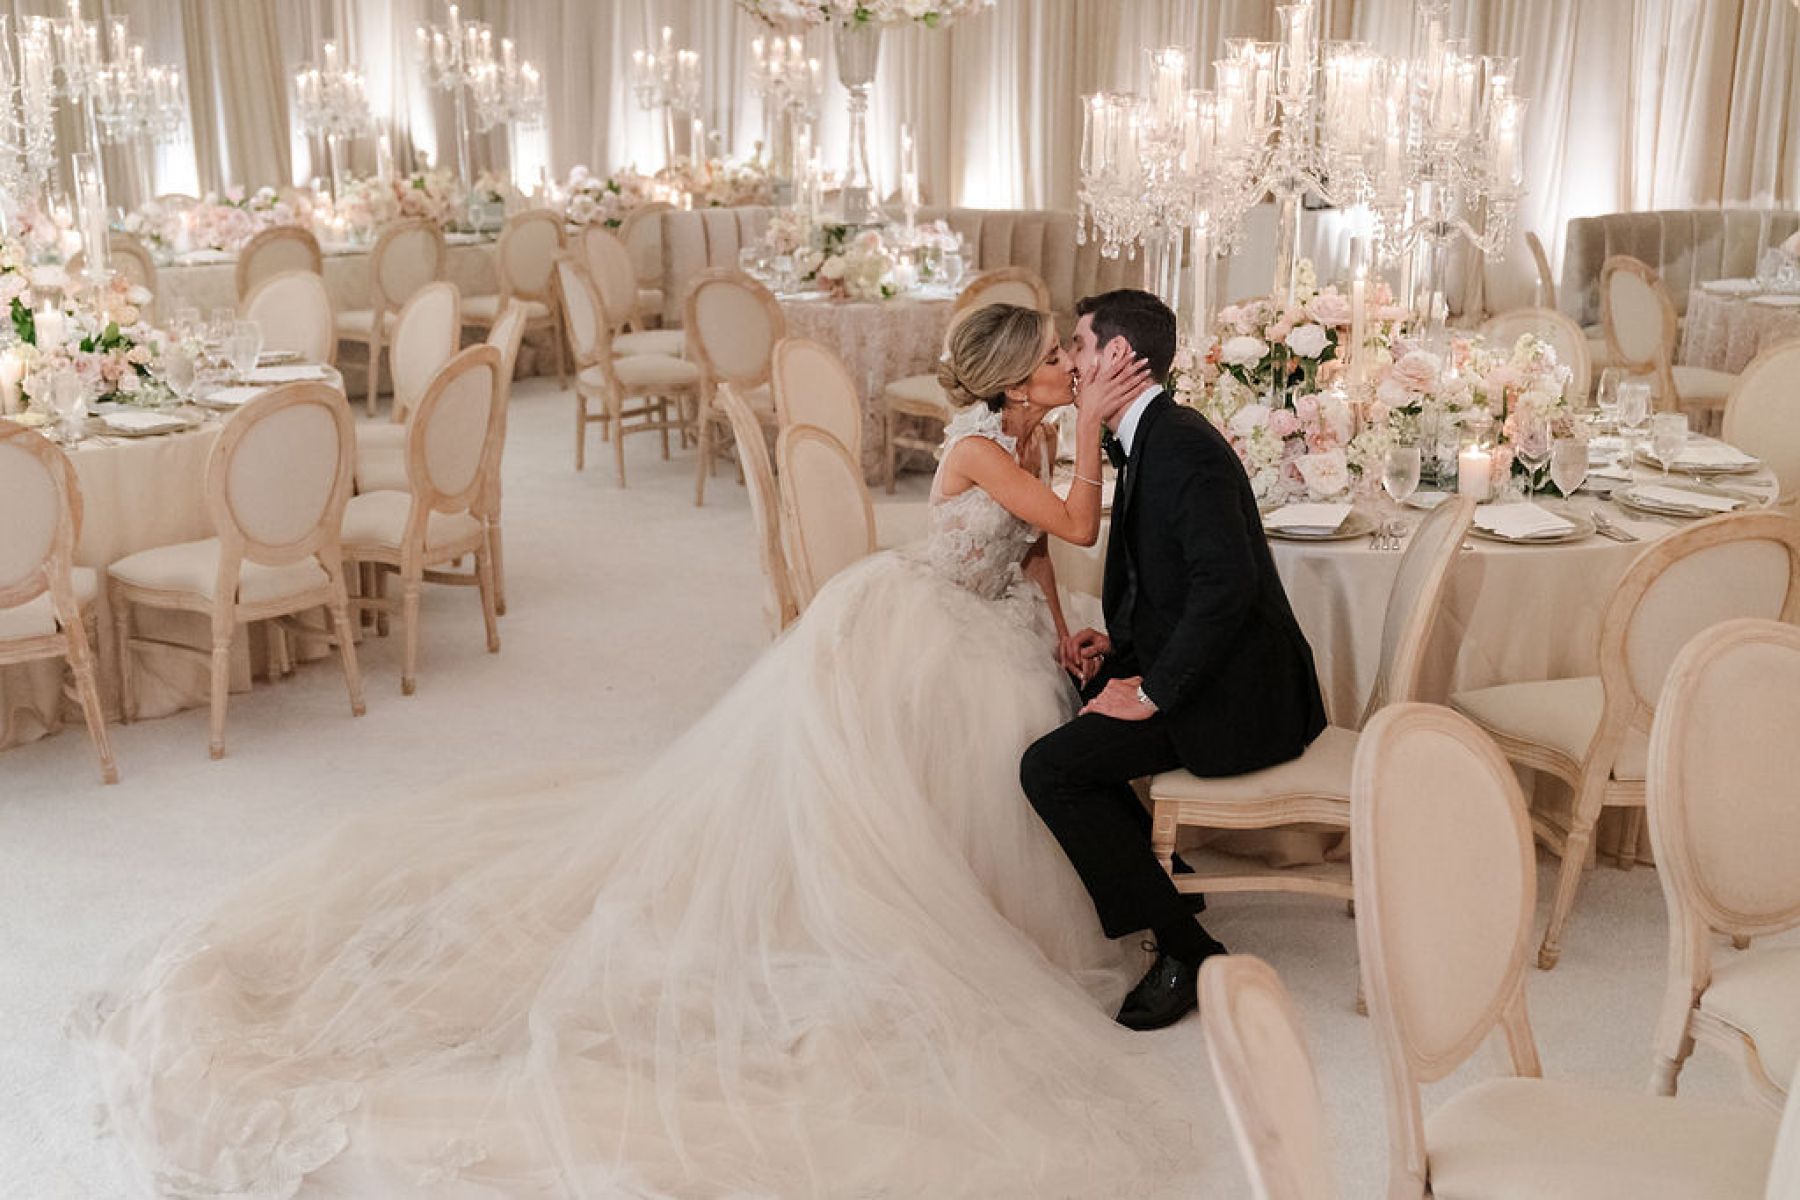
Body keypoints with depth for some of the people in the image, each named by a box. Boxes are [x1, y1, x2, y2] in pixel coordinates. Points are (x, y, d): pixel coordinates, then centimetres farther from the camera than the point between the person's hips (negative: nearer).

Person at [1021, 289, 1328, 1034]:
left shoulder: (1183, 446, -19)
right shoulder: (1148, 442, 12)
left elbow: (1227, 584, -29)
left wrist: (1152, 692, -22)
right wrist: (1116, 642, 5)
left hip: (1236, 697, -10)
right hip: (1198, 673, 10)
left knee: (1049, 769, -15)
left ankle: (1186, 952, -7)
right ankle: (1159, 869, 25)